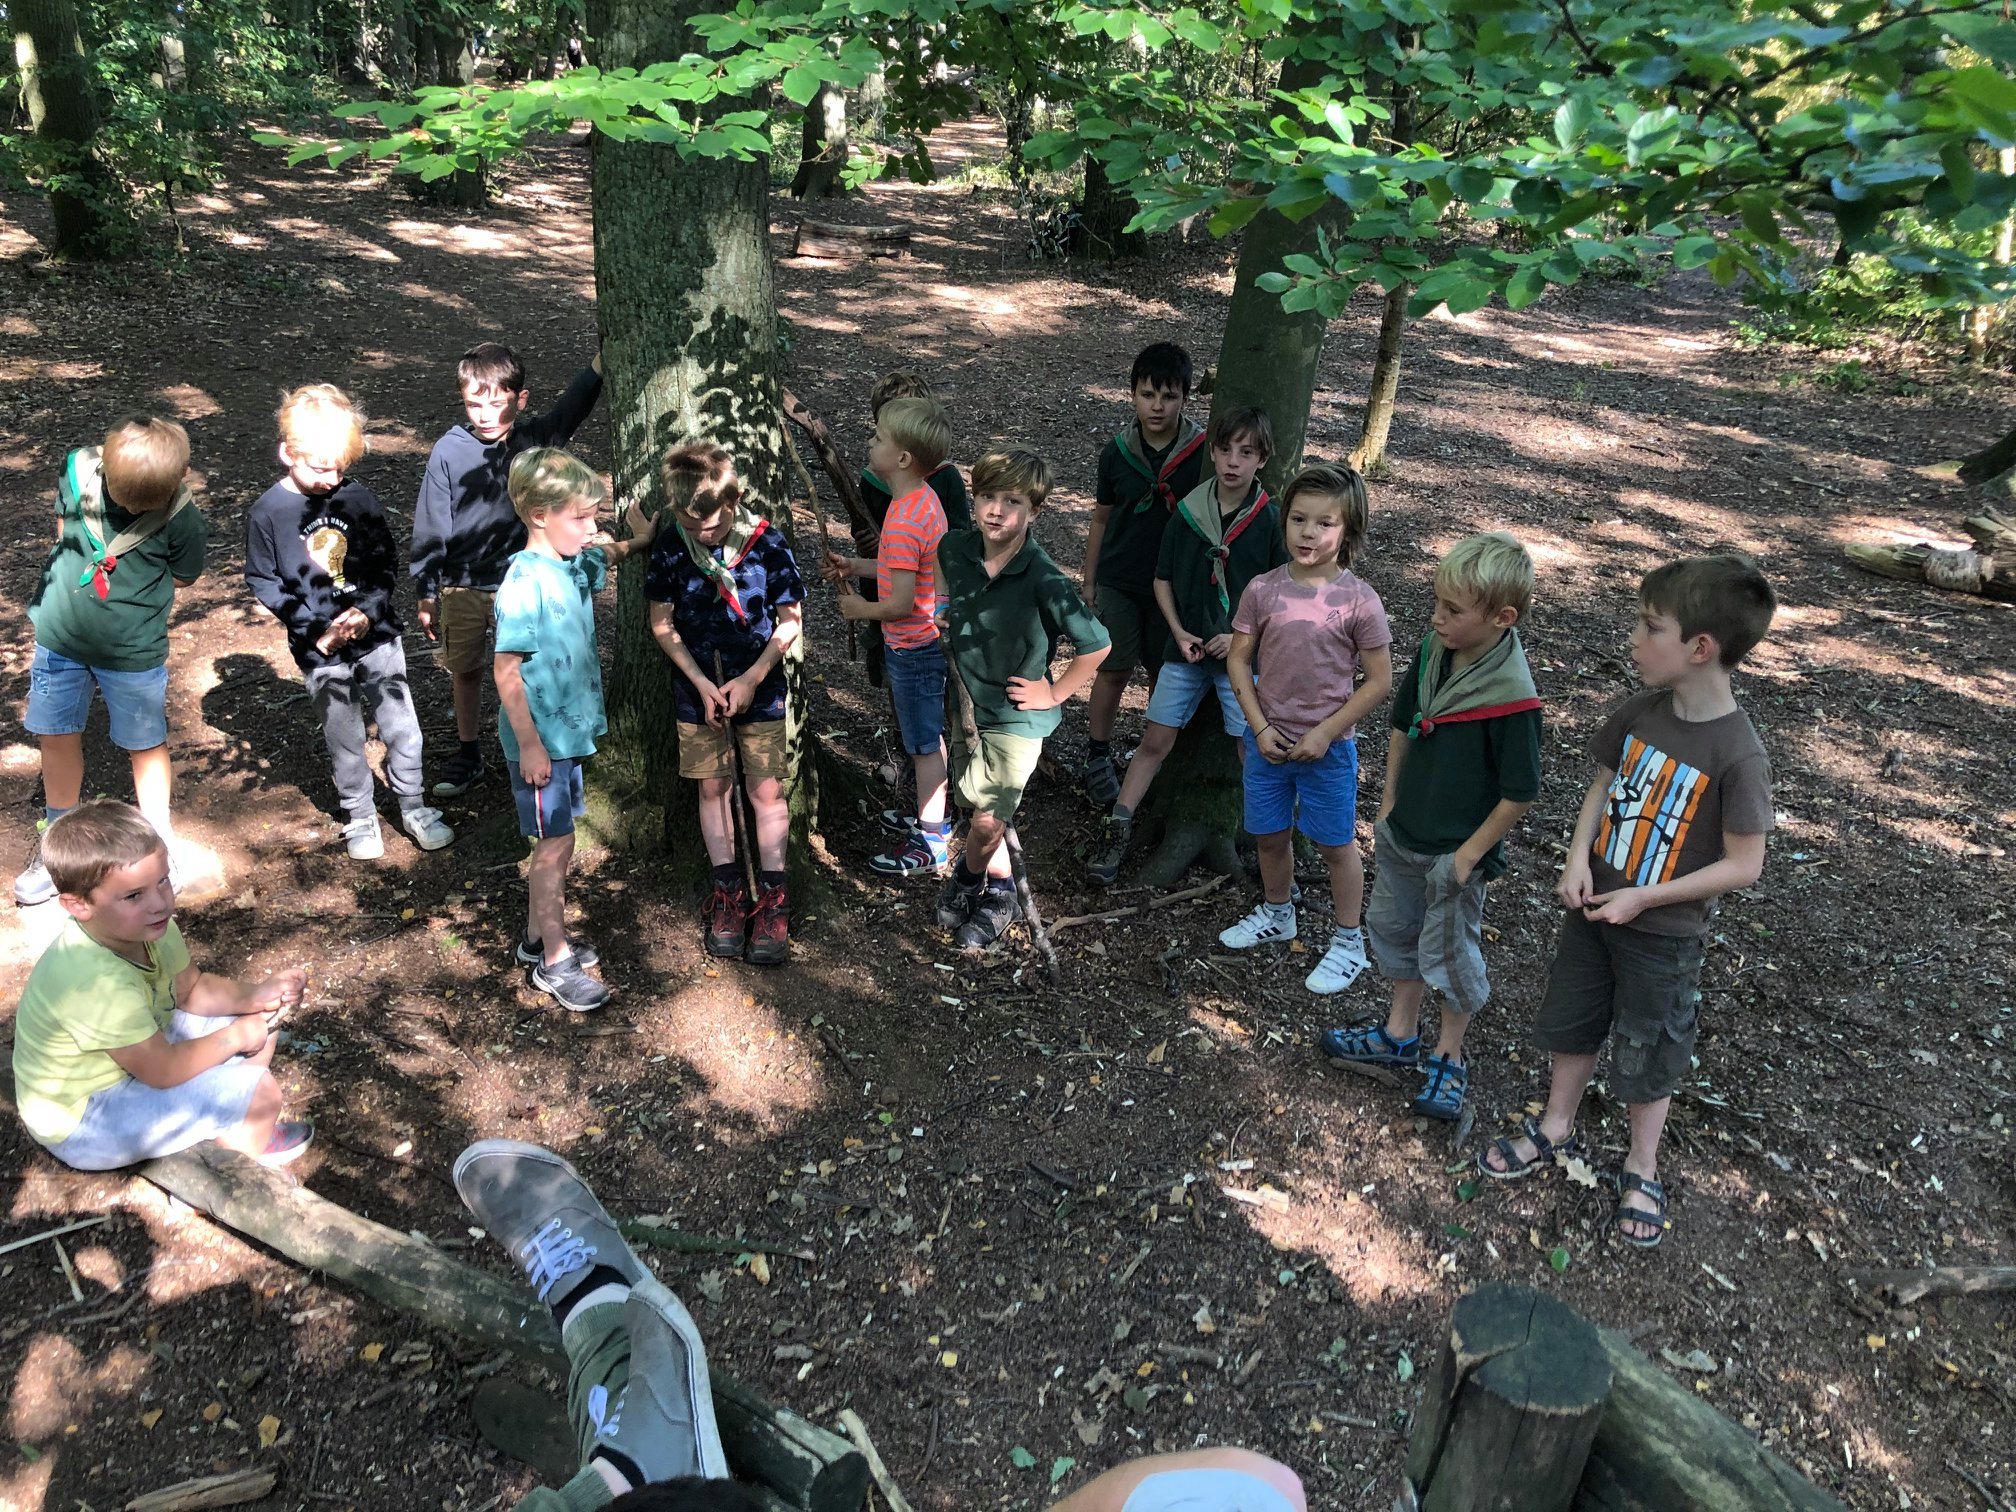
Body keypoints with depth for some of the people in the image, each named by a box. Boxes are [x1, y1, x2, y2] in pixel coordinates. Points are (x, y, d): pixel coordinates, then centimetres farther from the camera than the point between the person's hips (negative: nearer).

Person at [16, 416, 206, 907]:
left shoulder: (182, 517, -21)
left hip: (133, 652, -3)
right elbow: (63, 530, 6)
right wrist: (72, 592, 1)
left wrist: (131, 601, -9)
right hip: (59, 639, 4)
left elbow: (178, 579, -4)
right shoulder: (78, 468, -14)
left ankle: (159, 849, 30)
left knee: (146, 747, 12)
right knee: (57, 738, 16)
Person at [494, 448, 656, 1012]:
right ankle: (554, 961, 14)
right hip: (538, 740, -8)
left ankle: (538, 937, 34)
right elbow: (507, 670, -21)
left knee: (559, 842, 18)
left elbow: (607, 554, 26)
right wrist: (529, 744, -21)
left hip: (571, 733, 8)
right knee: (554, 845, 1)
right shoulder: (526, 581, -22)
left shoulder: (576, 564, 3)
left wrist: (636, 542, 3)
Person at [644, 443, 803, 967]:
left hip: (759, 689, -2)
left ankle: (772, 901, 12)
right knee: (714, 789, 10)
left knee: (766, 792, 2)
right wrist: (701, 682, -10)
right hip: (699, 690, 2)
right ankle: (728, 894, 23)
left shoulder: (766, 542, -15)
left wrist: (751, 678, -14)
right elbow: (662, 623, 0)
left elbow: (791, 621, -7)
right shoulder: (671, 547, -9)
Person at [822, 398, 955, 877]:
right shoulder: (925, 499, 2)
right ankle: (931, 816, 39)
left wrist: (862, 609, -10)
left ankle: (929, 845, 17)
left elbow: (901, 603, -28)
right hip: (930, 638, 9)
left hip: (913, 648, -9)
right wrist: (859, 566, 8)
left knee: (924, 744, 4)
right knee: (927, 737, 22)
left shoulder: (903, 523, -28)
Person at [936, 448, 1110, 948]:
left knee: (989, 822, -5)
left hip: (1019, 715, -5)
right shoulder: (955, 550, -10)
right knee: (979, 813, 17)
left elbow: (1097, 646, -19)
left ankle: (968, 877, 26)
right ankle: (998, 889, 40)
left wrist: (1054, 692, -12)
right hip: (968, 704, 5)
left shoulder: (1043, 580, -26)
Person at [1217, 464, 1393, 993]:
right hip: (1267, 740, 3)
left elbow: (1379, 681, -10)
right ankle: (1276, 915, 44)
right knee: (1270, 836, 19)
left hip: (1327, 747, -3)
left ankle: (1348, 942, 29)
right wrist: (1259, 727, -8)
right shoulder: (1263, 589, -7)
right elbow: (1238, 659, 0)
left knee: (1335, 844, 11)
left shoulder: (1358, 600, -14)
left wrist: (1324, 733, -14)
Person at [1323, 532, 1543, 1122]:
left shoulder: (1513, 697, -28)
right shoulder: (1432, 652, -8)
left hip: (1455, 852, -7)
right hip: (1403, 834, 7)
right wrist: (1388, 806, 10)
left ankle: (1450, 1059, 33)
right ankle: (1400, 1035, 43)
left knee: (1449, 953, 10)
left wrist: (1469, 856, -14)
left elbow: (1519, 792, -20)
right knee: (1393, 929, 21)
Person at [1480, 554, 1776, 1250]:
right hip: (1595, 905, 6)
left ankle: (1641, 1167, 37)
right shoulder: (1640, 712, -9)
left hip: (1663, 932, -5)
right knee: (1572, 1022, 21)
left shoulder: (1737, 755, -26)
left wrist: (1644, 899, -19)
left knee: (1648, 1054, 14)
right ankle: (1555, 1128, 44)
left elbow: (1744, 864, -19)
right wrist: (1578, 857, -7)